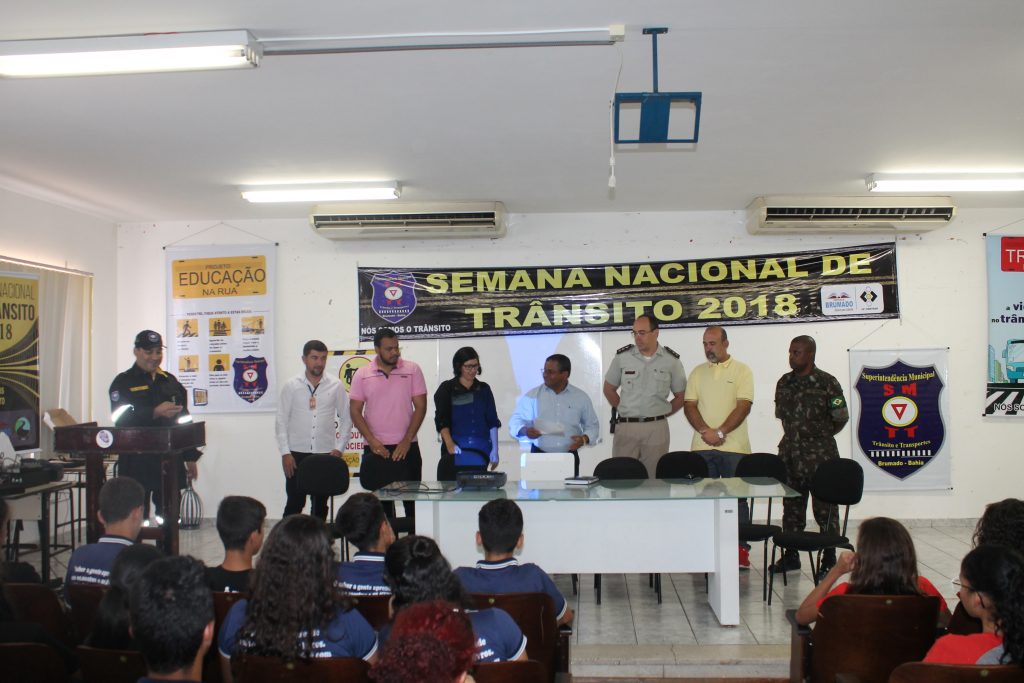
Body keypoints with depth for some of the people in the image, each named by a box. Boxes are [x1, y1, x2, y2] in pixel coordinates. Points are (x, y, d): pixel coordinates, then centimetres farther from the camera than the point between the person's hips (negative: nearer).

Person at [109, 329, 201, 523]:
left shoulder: (170, 381, 15)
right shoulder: (123, 382, 1)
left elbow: (184, 420, 18)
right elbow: (121, 419, -14)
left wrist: (190, 457, 14)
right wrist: (155, 413, -24)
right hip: (136, 463, -4)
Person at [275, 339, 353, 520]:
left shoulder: (336, 386, 0)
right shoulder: (291, 386, 0)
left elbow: (346, 419, 6)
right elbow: (281, 421, 1)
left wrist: (339, 448, -1)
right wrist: (285, 452, -5)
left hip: (325, 453, 1)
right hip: (296, 453, -1)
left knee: (320, 504, 9)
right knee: (295, 502, 1)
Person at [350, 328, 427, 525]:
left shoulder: (412, 370, 1)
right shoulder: (362, 374, 2)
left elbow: (420, 407, -1)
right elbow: (355, 411, 2)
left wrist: (406, 441, -9)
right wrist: (372, 441, -9)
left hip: (406, 448, 0)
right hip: (376, 449, 1)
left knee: (412, 500, 2)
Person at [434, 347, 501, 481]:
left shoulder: (484, 389, 13)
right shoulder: (447, 389, 6)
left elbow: (492, 422, 14)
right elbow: (441, 421, -2)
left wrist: (494, 450, 7)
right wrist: (449, 444, -16)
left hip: (481, 452, 2)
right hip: (456, 451, -2)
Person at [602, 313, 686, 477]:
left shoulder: (671, 360, 3)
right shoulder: (622, 356, 3)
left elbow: (680, 396, 11)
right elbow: (609, 389, 14)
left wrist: (661, 414, 4)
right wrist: (624, 409, 7)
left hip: (656, 428, 0)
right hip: (626, 426, 0)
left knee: (654, 478, 3)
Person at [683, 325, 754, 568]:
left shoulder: (741, 371, 2)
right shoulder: (698, 372, 12)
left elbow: (743, 406, -7)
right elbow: (689, 405, 5)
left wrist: (720, 432, -15)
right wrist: (706, 431, -11)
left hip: (734, 447, -3)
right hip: (702, 447, 3)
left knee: (737, 498, 1)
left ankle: (741, 548, 8)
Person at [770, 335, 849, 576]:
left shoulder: (827, 383, -8)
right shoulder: (785, 382, 8)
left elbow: (841, 419, -2)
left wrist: (820, 436, 6)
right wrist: (797, 433, 12)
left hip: (820, 456, -5)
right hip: (790, 454, 5)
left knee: (825, 508, 1)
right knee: (791, 505, 12)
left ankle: (829, 559, 12)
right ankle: (790, 555, 22)